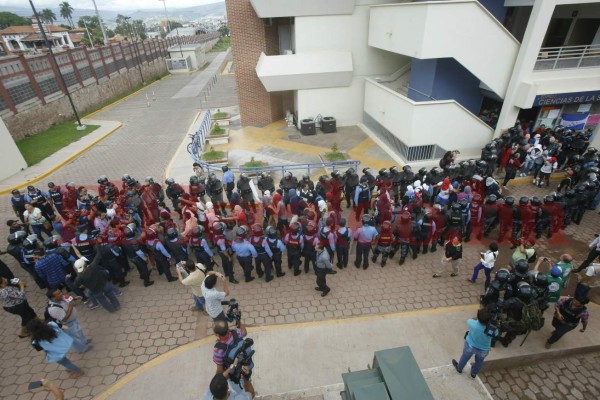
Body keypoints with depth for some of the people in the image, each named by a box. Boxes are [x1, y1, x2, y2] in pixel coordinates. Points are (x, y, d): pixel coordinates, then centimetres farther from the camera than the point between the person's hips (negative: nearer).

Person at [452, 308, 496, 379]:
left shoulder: (473, 324, -39)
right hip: (483, 350, 1)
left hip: (470, 345, 0)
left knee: (465, 357, 30)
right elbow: (496, 333, -11)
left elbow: (469, 321, -13)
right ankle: (474, 373, 59)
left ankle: (459, 368, 57)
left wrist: (478, 317, -10)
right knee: (479, 361, 33)